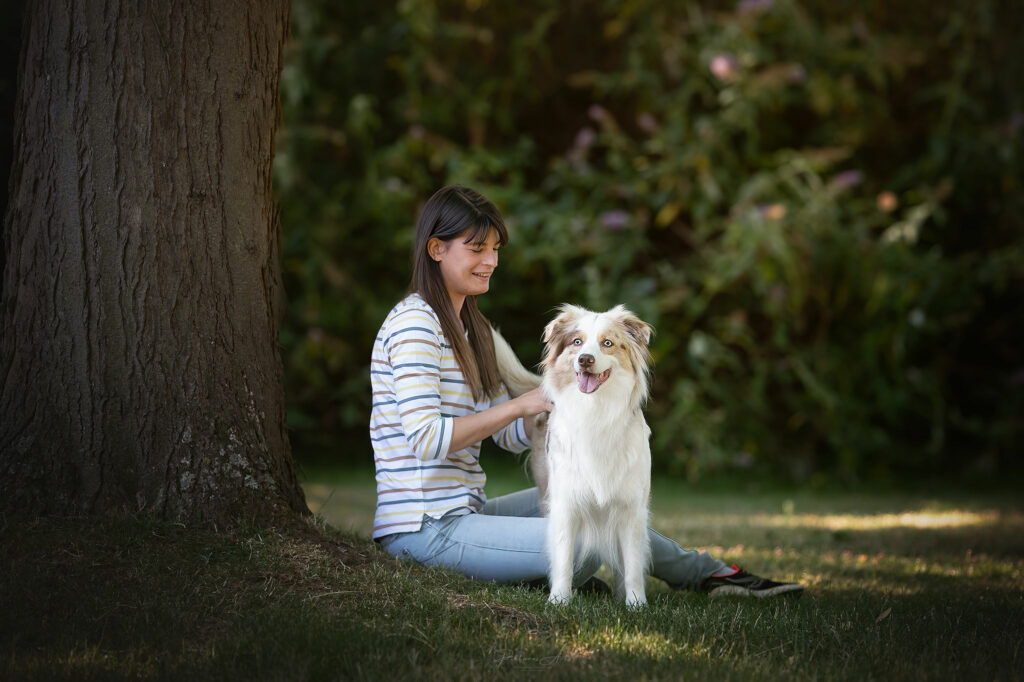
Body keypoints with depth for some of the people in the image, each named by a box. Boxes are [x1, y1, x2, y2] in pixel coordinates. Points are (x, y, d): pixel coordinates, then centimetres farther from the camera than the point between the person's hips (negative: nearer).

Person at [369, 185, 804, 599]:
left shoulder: (469, 327, 18)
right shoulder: (414, 324, -12)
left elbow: (512, 434, 16)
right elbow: (425, 439, -22)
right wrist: (521, 404, -18)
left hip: (463, 512, 10)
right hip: (424, 532, -10)